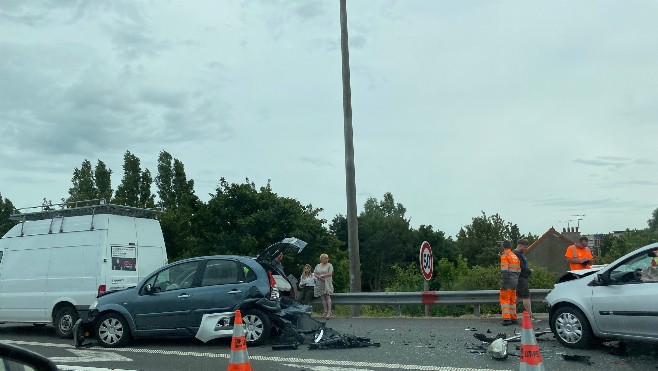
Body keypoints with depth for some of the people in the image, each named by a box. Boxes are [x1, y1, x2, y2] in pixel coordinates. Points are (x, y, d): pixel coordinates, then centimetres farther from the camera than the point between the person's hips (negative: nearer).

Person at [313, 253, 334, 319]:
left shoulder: (329, 265, 3)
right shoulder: (318, 266, 16)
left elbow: (330, 273, -9)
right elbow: (314, 274, 10)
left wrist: (322, 275, -12)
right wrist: (319, 277, -9)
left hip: (327, 283, -4)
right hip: (320, 284, 4)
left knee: (327, 297, -11)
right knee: (323, 298, 1)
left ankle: (329, 312, -13)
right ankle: (325, 312, 4)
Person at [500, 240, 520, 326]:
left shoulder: (505, 256, -8)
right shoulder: (515, 257, 17)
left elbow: (504, 271, -17)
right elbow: (518, 271, 17)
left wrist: (503, 283, -18)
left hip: (507, 282, -7)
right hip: (514, 282, 7)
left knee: (505, 300, -5)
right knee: (512, 300, 14)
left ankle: (506, 318, -14)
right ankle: (513, 318, 15)